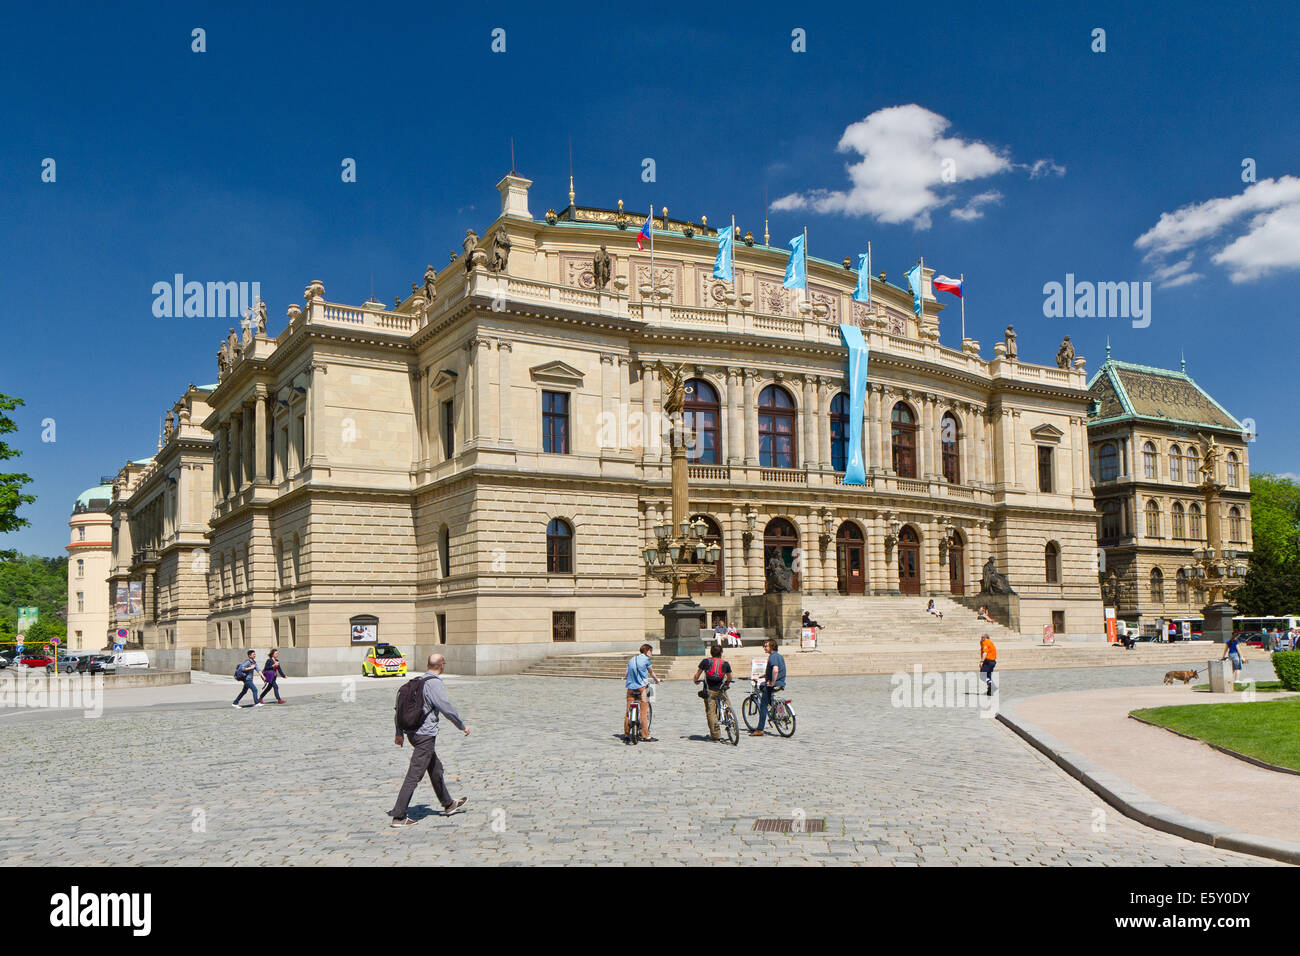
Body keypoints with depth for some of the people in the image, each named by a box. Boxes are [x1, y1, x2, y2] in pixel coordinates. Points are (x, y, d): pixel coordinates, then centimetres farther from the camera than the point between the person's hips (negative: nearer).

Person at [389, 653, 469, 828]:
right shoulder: (435, 684, -16)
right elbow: (447, 709, -16)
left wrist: (399, 733, 19)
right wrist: (462, 726, -2)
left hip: (414, 733, 9)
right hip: (426, 735, -9)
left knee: (436, 768, 21)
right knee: (414, 775, -6)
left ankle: (448, 804, 34)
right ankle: (398, 816, -5)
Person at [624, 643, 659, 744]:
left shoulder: (631, 660, 16)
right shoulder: (646, 659, 0)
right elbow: (651, 672, 12)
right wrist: (656, 680, 30)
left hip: (630, 688, 5)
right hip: (641, 687, -5)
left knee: (628, 712, 6)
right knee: (644, 712, -2)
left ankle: (626, 735, 8)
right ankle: (646, 736, -2)